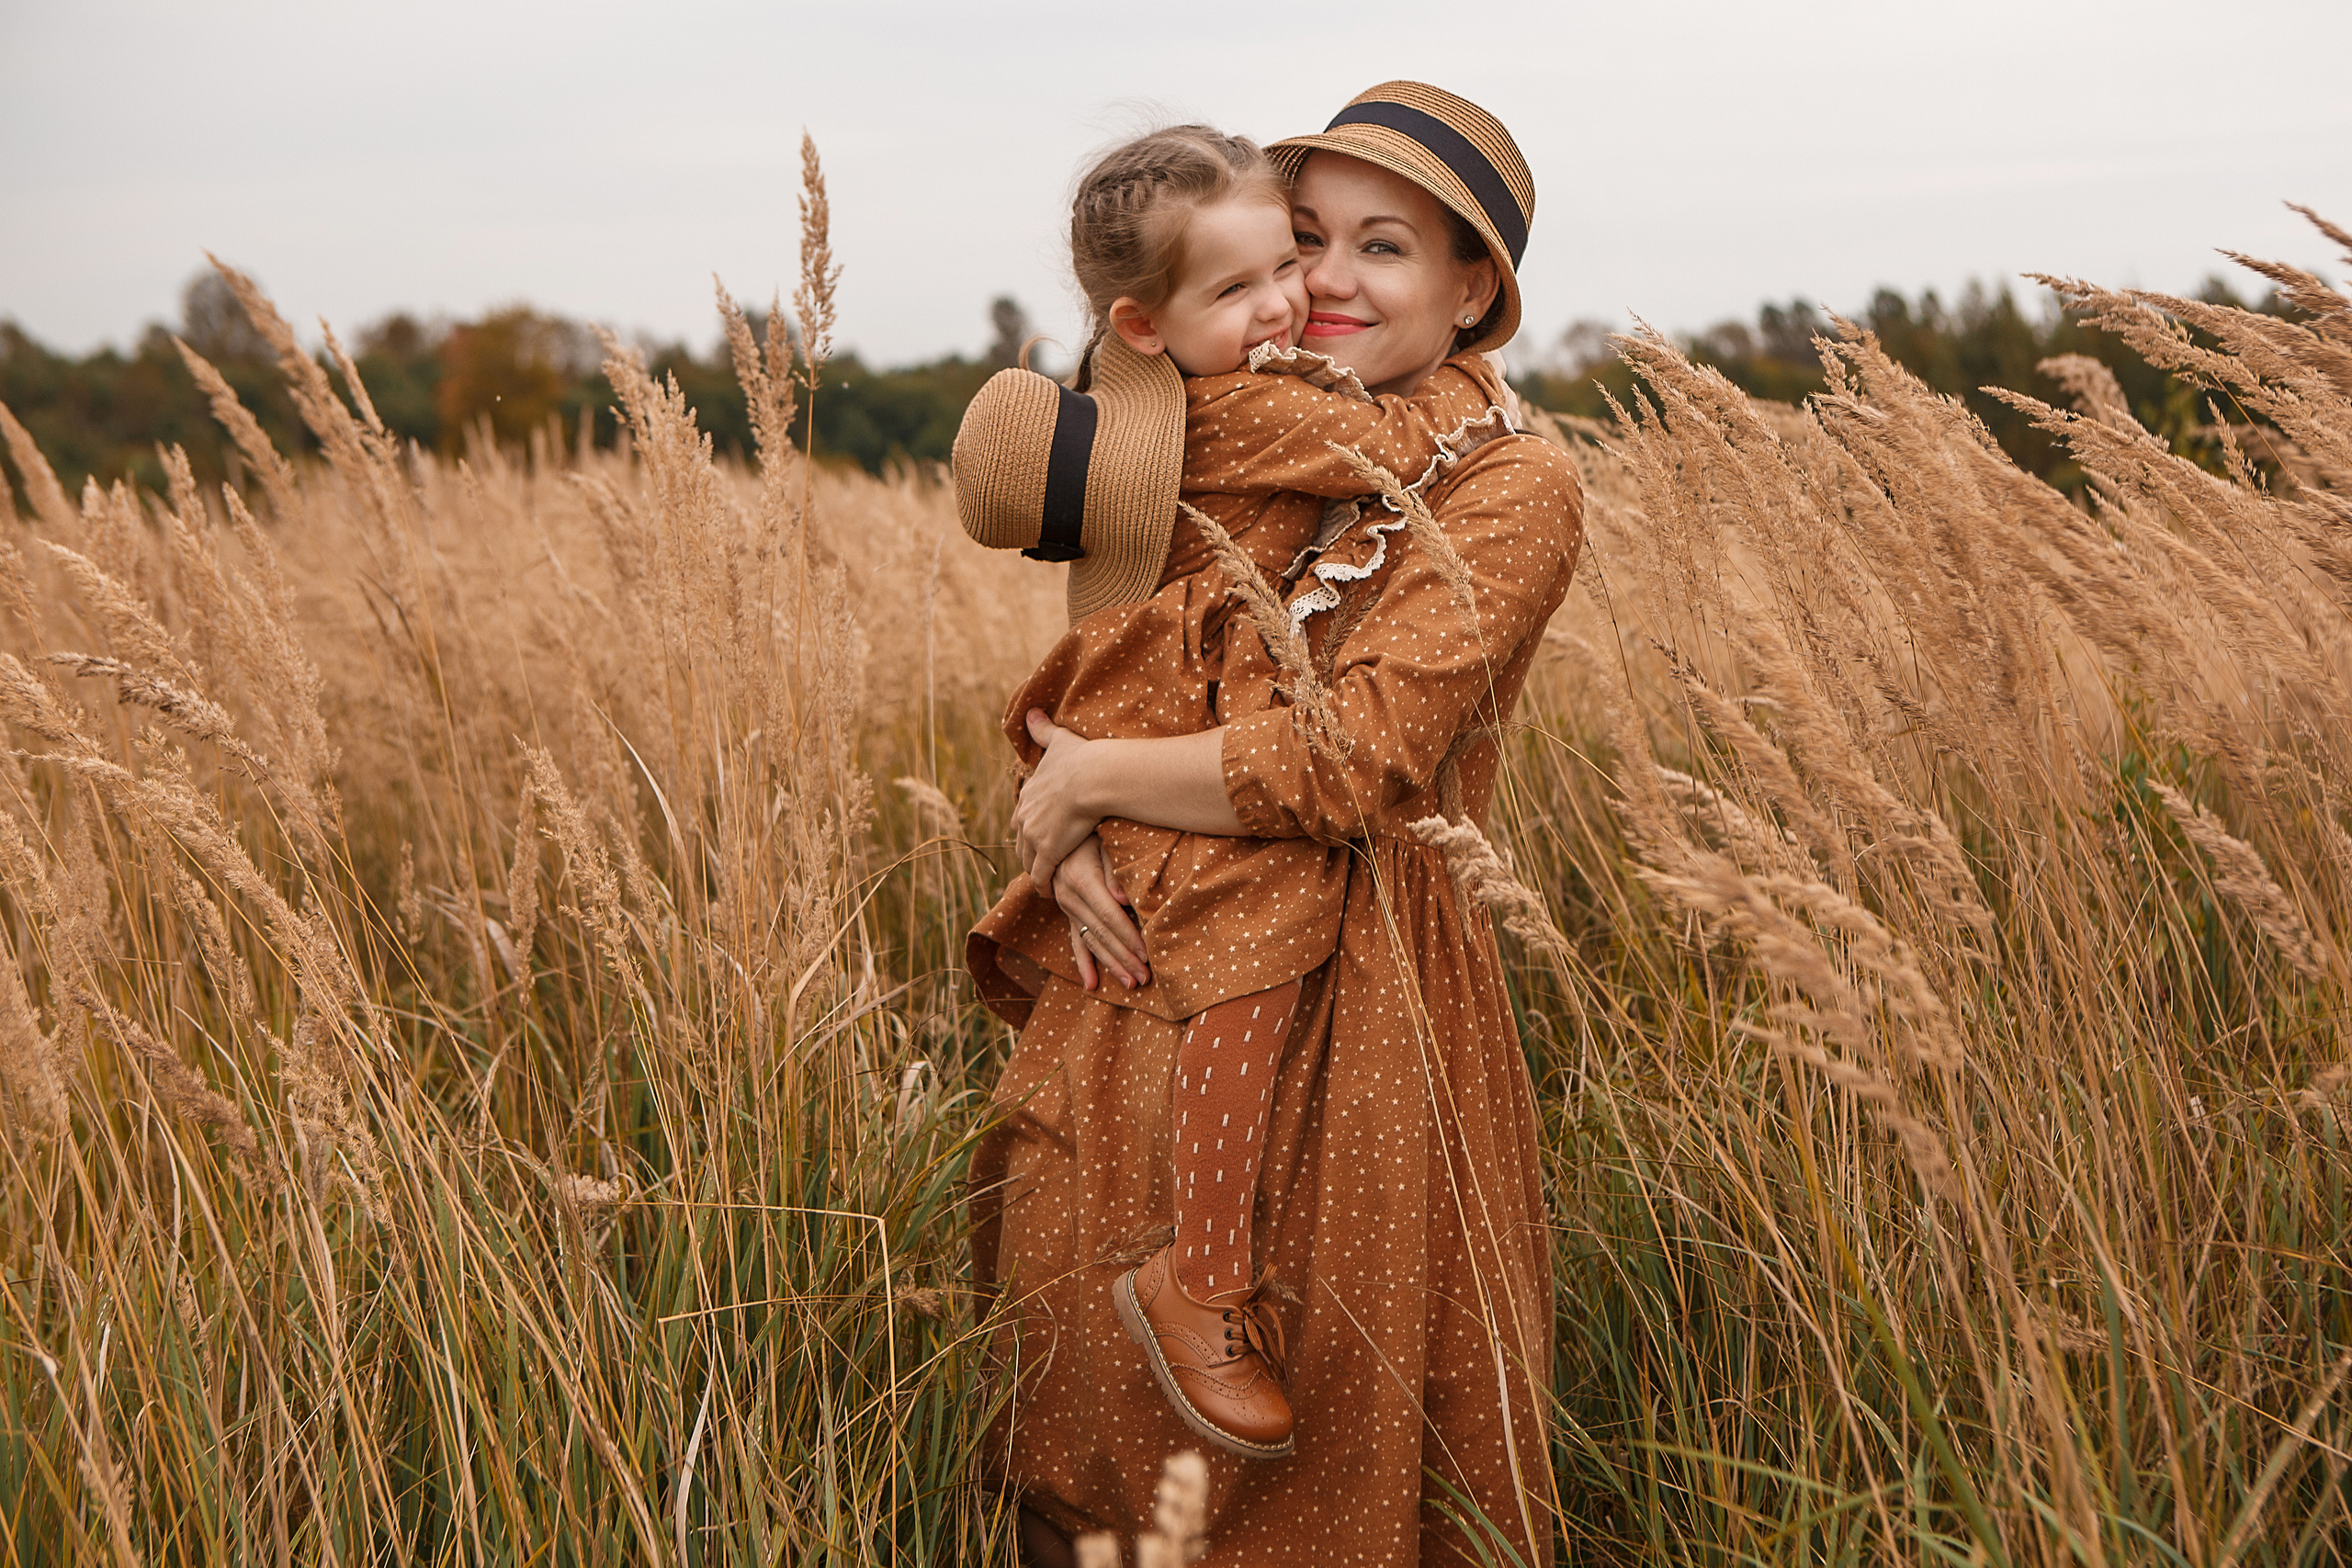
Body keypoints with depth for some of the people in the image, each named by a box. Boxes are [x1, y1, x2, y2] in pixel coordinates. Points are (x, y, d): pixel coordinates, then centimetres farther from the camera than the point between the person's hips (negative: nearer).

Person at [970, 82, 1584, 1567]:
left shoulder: (1510, 486, -9)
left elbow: (1354, 761, -19)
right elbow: (1089, 685, 12)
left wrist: (1083, 782, -10)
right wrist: (1066, 828, -10)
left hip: (1355, 1002, -6)